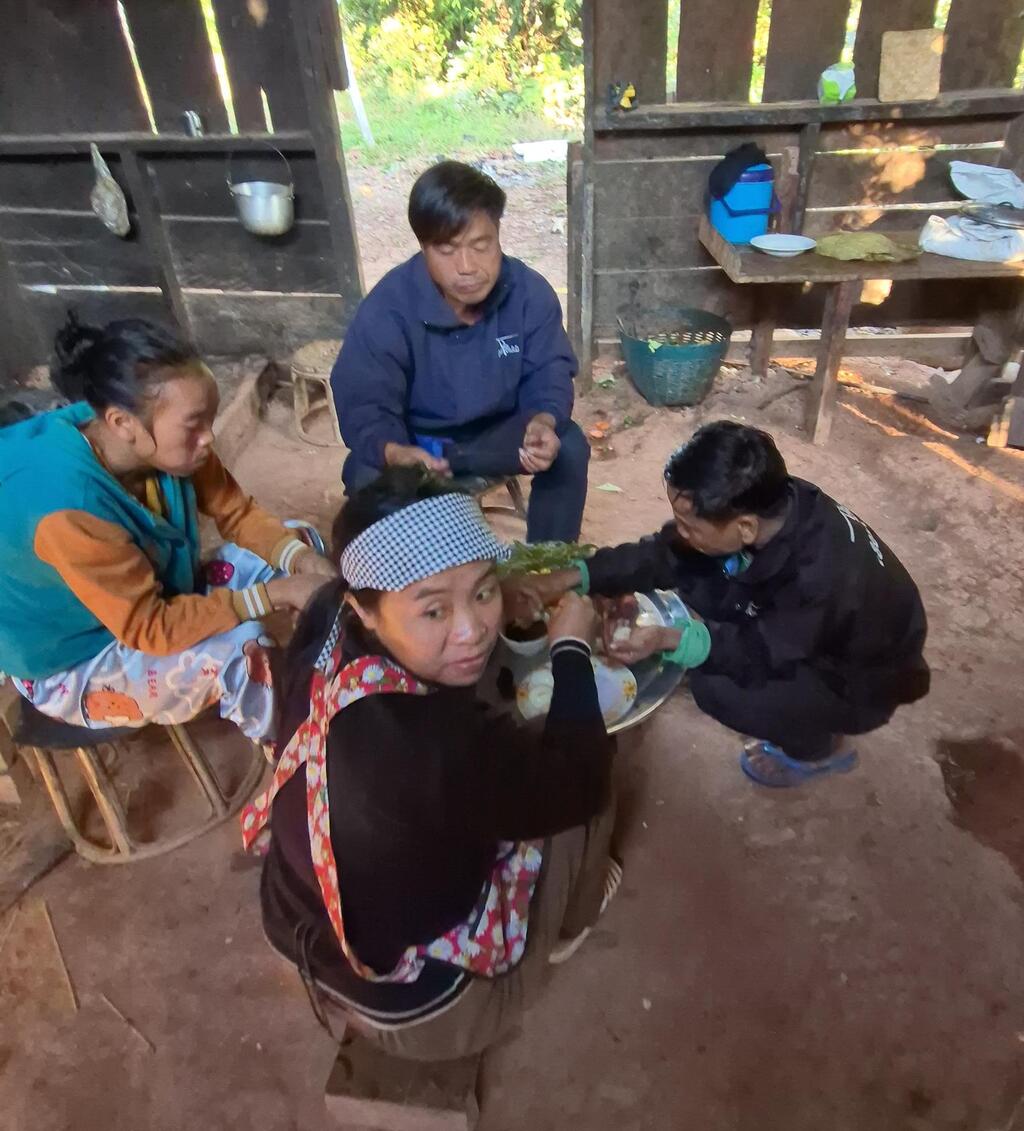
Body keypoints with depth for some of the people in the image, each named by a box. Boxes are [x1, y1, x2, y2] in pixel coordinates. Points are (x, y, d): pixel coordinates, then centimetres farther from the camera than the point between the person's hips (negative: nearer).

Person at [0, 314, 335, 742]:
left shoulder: (162, 443, -19)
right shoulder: (69, 511, -38)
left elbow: (238, 512, -8)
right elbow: (149, 628, -32)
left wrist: (301, 558, -25)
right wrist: (274, 593, -33)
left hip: (151, 598, 7)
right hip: (75, 665, -7)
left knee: (295, 544, -6)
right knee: (239, 647, -31)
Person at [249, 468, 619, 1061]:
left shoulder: (331, 628, -22)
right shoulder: (436, 745, -43)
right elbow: (581, 780, -22)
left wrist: (502, 604, -7)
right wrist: (571, 646, -12)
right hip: (418, 1010, -6)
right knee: (578, 782, -2)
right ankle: (566, 925, 28)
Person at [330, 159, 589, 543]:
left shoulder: (531, 292, -17)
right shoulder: (386, 309, -25)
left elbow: (548, 375, -14)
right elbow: (364, 406, -26)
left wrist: (544, 422, -40)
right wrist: (395, 453, -50)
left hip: (497, 434, 2)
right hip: (414, 438, -2)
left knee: (569, 447, -23)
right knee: (366, 477, -31)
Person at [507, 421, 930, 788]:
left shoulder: (822, 575, -41)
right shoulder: (768, 504, -22)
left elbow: (765, 650, -26)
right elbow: (664, 553, -14)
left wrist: (670, 640, -39)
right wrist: (573, 577, -21)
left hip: (862, 677, -6)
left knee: (718, 688, -26)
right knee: (693, 582, -10)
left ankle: (821, 747, 5)